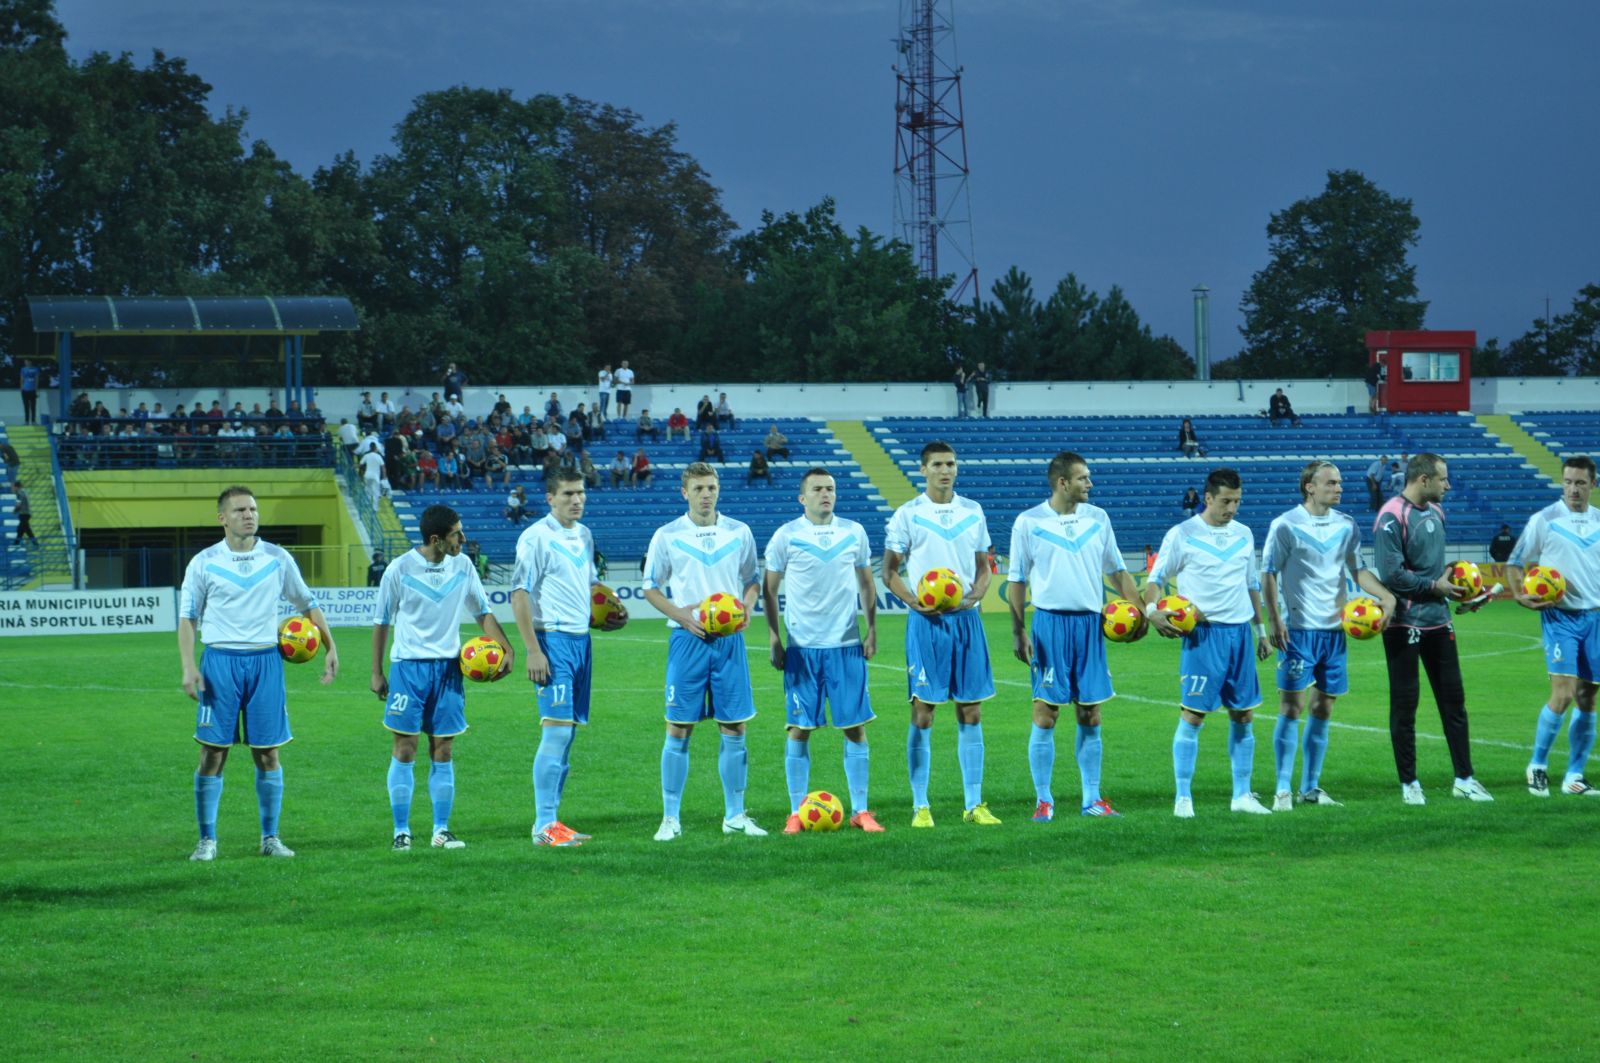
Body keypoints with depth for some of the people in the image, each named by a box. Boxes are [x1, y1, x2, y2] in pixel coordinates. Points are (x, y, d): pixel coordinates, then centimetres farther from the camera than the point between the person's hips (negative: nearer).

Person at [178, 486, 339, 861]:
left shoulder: (278, 559, 6)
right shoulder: (204, 563, 1)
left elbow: (307, 604, 16)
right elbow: (187, 617, 3)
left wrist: (330, 647, 8)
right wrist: (188, 667, -8)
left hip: (265, 661, 2)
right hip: (220, 660, -1)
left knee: (268, 753, 3)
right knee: (213, 753, -2)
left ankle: (270, 838, 13)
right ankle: (207, 840, 6)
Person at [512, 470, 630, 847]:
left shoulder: (584, 536, 14)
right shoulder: (536, 537, -9)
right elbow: (519, 594, -12)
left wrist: (611, 612, 11)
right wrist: (533, 650, -17)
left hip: (581, 639, 8)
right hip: (553, 639, -8)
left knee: (568, 731, 8)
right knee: (556, 729, -12)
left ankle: (551, 820, 13)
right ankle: (544, 826, -10)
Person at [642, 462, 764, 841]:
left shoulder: (739, 533, 7)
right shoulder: (667, 536, 1)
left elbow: (751, 581, 16)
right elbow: (651, 588, 4)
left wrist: (746, 608, -5)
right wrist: (682, 615, -12)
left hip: (729, 639, 2)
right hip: (687, 639, -2)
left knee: (734, 728, 3)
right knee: (679, 729, -2)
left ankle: (735, 815, 12)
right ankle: (671, 818, 5)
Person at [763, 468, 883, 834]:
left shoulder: (854, 532, 6)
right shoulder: (786, 536, -1)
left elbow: (866, 584, 15)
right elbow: (769, 588, 5)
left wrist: (872, 630, 8)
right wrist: (773, 638, -2)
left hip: (846, 645, 2)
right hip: (801, 648, -2)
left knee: (855, 727, 1)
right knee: (800, 728, 0)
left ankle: (860, 810, 9)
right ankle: (796, 812, 8)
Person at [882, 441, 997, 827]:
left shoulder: (973, 512, 9)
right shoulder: (908, 515, -1)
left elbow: (984, 567, 14)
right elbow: (889, 572, 1)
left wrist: (975, 594, -7)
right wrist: (915, 602, -16)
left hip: (966, 619, 3)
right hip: (927, 622, -3)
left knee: (971, 713, 4)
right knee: (923, 713, -3)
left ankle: (973, 804, 10)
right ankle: (920, 806, 3)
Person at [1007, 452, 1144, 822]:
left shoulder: (1097, 518, 8)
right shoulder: (1029, 523, -2)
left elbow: (1118, 570, 15)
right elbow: (1017, 581, 1)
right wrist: (1018, 631, -7)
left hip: (1089, 623, 3)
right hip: (1050, 622, -3)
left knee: (1090, 716, 5)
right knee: (1045, 714, -3)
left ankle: (1092, 799, 12)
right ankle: (1043, 801, 4)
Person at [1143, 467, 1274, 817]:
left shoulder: (1243, 535, 12)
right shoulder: (1182, 535, -4)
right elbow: (1156, 578, -1)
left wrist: (1260, 631, 21)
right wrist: (1152, 610, -20)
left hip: (1239, 631, 5)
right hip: (1203, 634, -5)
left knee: (1243, 716, 7)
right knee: (1192, 714, -7)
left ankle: (1242, 795, 15)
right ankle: (1183, 798, -1)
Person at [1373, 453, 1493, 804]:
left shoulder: (1435, 511, 11)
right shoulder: (1393, 516, -15)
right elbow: (1391, 573, -21)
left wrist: (1452, 586, 7)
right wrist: (1434, 586, -14)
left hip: (1437, 618, 8)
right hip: (1404, 624, -8)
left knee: (1453, 699, 8)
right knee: (1404, 704, 1)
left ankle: (1464, 779, 14)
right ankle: (1409, 783, 9)